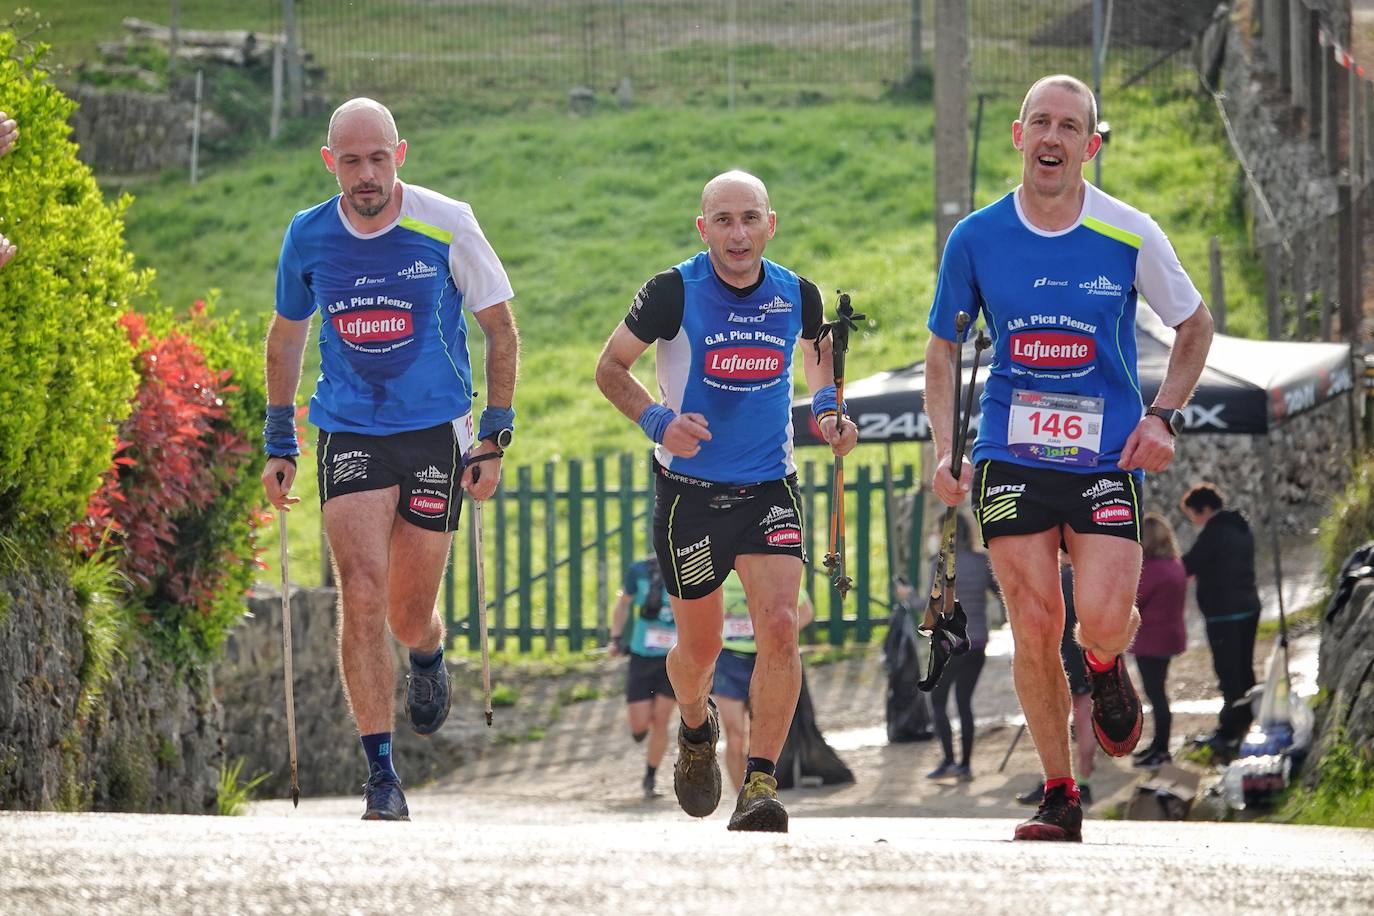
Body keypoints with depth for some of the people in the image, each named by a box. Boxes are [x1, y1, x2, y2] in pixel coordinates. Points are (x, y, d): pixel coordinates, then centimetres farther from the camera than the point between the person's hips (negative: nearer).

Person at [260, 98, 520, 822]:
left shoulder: (446, 227, -8)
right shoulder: (307, 238, -1)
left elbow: (500, 332, 2)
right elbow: (286, 337, 16)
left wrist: (495, 436, -4)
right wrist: (279, 444, 13)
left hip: (436, 435, -1)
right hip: (349, 436, 1)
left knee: (408, 616, 5)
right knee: (361, 593, -17)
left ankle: (428, 655, 44)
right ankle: (380, 775, -14)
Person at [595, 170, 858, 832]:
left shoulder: (797, 296, -3)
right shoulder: (674, 293, -13)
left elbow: (818, 350, 21)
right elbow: (610, 366, -3)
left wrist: (825, 407, 2)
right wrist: (657, 421, -20)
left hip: (770, 488, 1)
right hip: (689, 490, -1)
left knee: (780, 627, -18)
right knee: (700, 646, 9)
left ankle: (760, 786, -15)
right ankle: (696, 730, 44)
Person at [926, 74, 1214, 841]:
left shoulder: (1130, 235, -4)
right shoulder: (976, 239, -1)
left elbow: (1196, 325, 10)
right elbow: (943, 349, 11)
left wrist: (1165, 416, -2)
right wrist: (946, 451, -1)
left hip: (1108, 457, -1)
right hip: (1011, 458, 1)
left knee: (1104, 623, -15)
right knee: (1035, 627, -5)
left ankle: (1108, 668, 24)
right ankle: (1059, 796, 10)